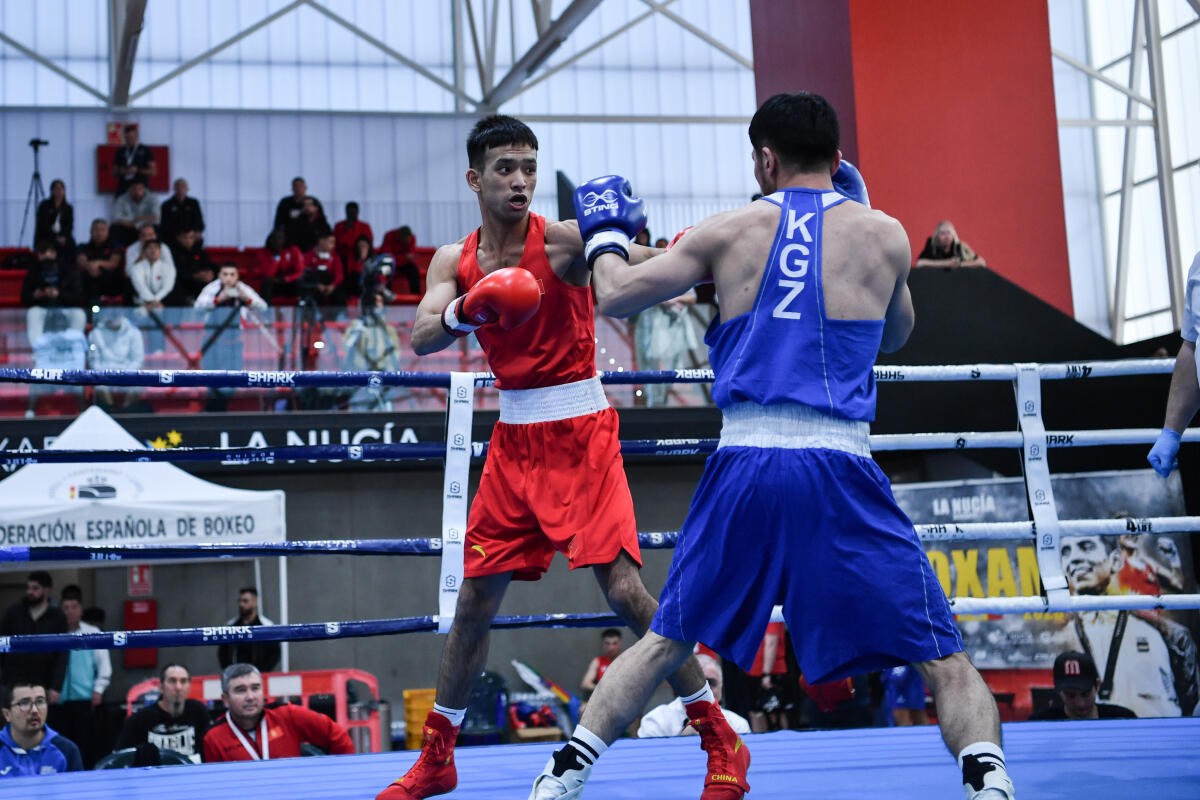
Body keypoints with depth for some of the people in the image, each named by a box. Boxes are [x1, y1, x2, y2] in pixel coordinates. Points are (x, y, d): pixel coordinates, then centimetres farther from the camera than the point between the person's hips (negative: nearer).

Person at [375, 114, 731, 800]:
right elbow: (421, 339, -9)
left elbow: (654, 267, -20)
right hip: (514, 437, 5)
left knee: (625, 588, -13)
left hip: (580, 433, -5)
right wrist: (465, 312, -29)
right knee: (475, 597, 8)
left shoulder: (563, 240, -10)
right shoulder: (455, 261, 5)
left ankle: (720, 737, 1)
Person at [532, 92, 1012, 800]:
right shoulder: (882, 233, 8)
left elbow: (616, 297, 14)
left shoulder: (730, 231, 9)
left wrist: (606, 232, 34)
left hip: (744, 465, 2)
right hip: (838, 467, -2)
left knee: (665, 641, 21)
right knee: (940, 656, 5)